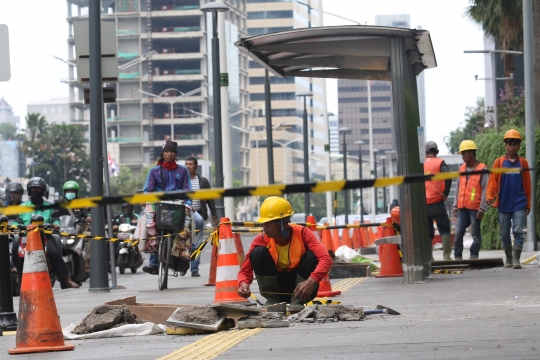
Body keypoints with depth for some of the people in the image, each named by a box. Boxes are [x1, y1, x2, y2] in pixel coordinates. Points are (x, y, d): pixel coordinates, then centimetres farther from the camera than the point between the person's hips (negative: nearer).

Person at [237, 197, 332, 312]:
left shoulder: (302, 233, -18)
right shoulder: (261, 240, -14)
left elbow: (326, 259, -31)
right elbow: (245, 271, -11)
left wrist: (311, 281, -48)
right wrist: (244, 284, -35)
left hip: (299, 284, -1)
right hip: (276, 287, 1)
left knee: (311, 255, -26)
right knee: (258, 252, -21)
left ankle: (298, 301, -15)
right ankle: (272, 299, -10)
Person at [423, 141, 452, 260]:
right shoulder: (439, 163, -2)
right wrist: (445, 193, -9)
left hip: (422, 204, 3)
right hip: (436, 202, -3)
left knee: (427, 233, 10)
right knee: (445, 230, 5)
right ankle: (446, 256, -4)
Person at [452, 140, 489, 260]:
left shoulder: (482, 169, -5)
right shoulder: (462, 168, 14)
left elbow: (485, 190, -8)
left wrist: (482, 208, -13)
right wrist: (455, 205, 13)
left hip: (475, 207, -5)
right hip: (462, 207, 5)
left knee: (475, 233, 2)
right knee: (458, 233, 0)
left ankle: (473, 256, 8)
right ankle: (457, 257, 6)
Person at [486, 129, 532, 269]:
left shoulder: (523, 162, 4)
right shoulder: (499, 162, 3)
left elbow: (527, 184, 7)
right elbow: (492, 181, 0)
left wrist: (528, 204, 8)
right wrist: (490, 196, -15)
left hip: (519, 204, -1)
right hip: (503, 204, 1)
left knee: (518, 231, -11)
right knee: (504, 233, 8)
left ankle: (516, 259, -11)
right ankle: (508, 259, 23)